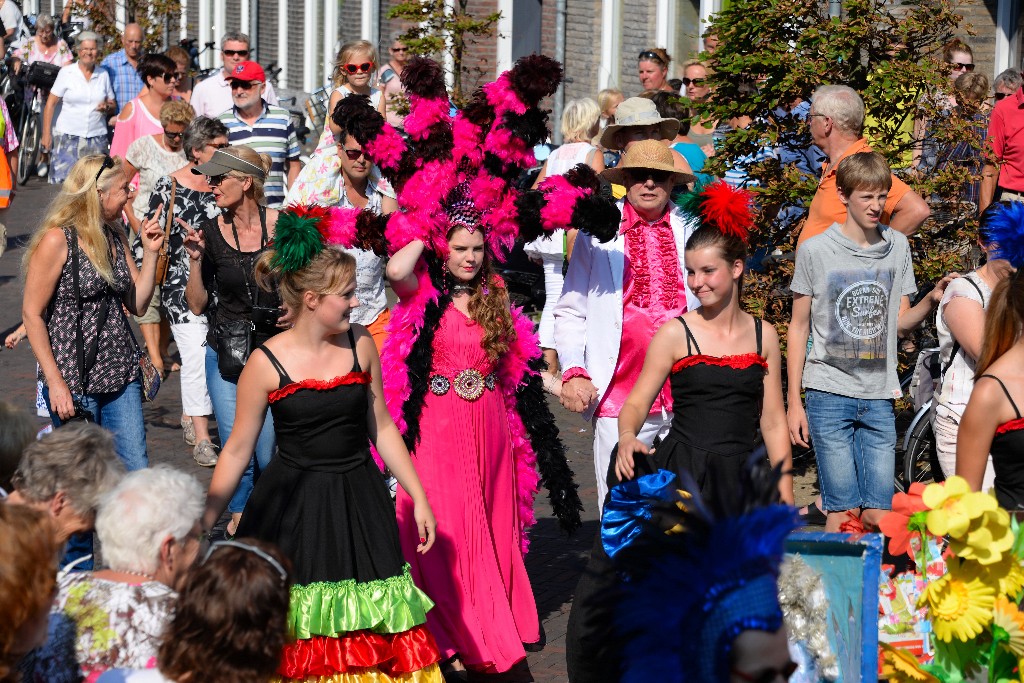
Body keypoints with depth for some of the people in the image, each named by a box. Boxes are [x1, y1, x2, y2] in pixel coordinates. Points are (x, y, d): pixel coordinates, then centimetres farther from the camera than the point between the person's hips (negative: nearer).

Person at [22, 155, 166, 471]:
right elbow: (32, 314, -11)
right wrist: (55, 383, -16)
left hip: (122, 374, 7)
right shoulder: (57, 240, -11)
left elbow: (137, 304, 12)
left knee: (137, 474, 2)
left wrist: (151, 252, 1)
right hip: (75, 381, -6)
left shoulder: (115, 237, 11)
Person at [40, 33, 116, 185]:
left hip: (97, 138, 2)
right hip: (68, 137, -2)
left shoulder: (103, 75, 10)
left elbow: (113, 104, 19)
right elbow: (50, 104, 0)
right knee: (64, 181, -10)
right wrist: (46, 134, -7)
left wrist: (107, 107, -6)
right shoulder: (66, 72, 1)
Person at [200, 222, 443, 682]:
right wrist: (204, 523, -3)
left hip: (358, 503, 3)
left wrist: (419, 498, 10)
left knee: (373, 634, 3)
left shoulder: (360, 344, 0)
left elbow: (381, 427, 9)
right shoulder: (267, 363, -11)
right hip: (293, 512, -3)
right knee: (298, 630, 2)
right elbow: (237, 450, -3)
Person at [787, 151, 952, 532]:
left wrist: (931, 301, -7)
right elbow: (799, 329, 4)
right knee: (843, 512, -5)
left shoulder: (897, 246, 8)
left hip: (879, 398, 3)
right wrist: (794, 401, 1)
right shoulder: (815, 250, -1)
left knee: (878, 514, 1)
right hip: (830, 394, -3)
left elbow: (900, 323, 14)